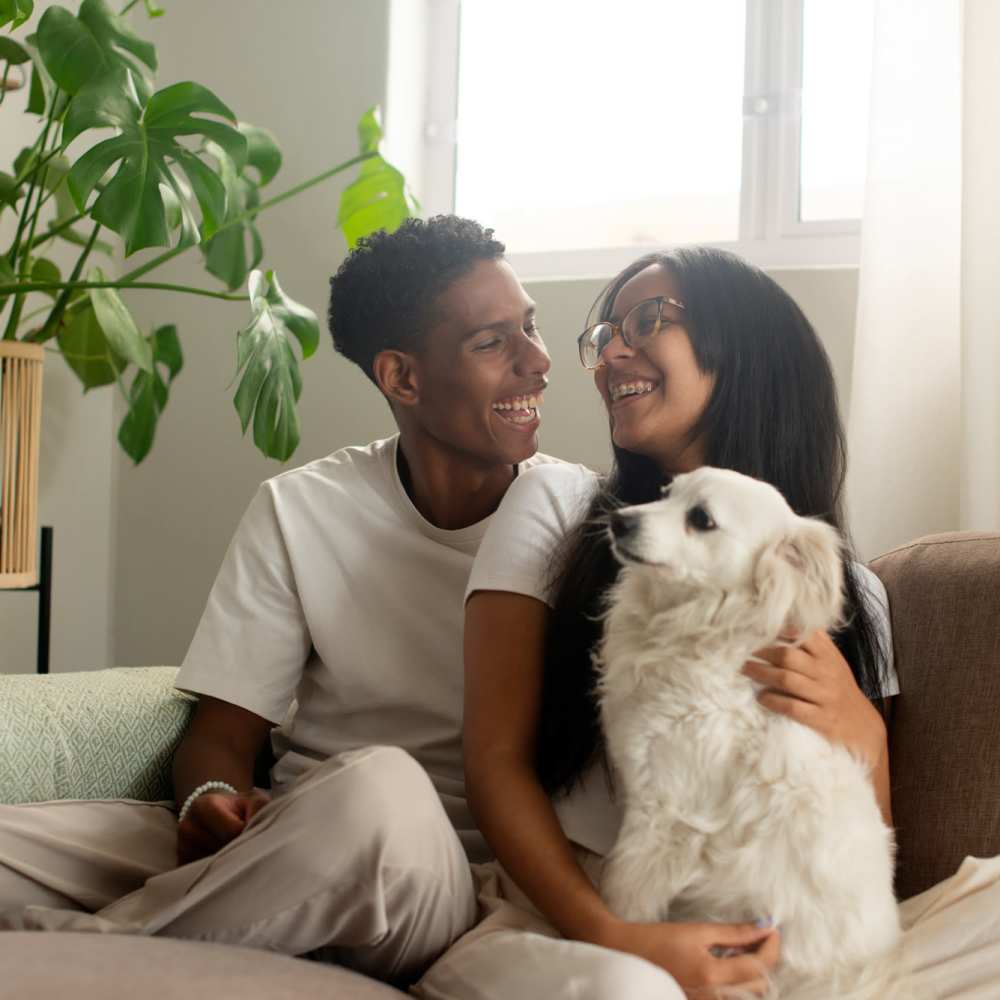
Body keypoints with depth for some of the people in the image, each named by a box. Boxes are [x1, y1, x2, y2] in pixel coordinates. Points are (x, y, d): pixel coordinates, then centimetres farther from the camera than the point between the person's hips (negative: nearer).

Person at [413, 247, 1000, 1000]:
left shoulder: (849, 592, 13)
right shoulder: (555, 506, 6)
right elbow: (496, 761, -2)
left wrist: (860, 735, -9)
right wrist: (607, 935, -18)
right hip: (562, 925, -3)